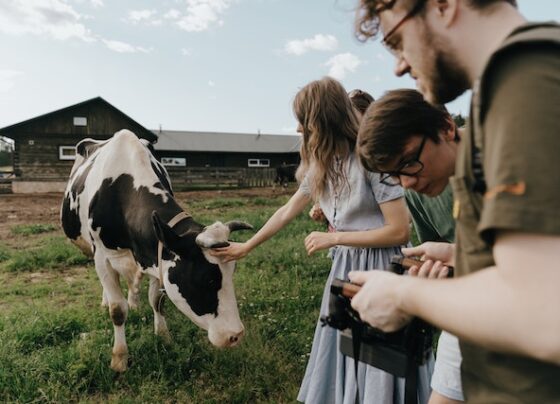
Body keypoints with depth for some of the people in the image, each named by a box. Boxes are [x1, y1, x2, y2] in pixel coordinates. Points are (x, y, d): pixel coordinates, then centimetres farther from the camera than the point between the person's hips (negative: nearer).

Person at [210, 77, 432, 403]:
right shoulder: (320, 167, 6)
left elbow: (399, 230, -17)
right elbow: (286, 212, 15)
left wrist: (333, 238, -14)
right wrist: (246, 247, 21)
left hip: (381, 269, -7)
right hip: (345, 268, 7)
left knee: (378, 370, 5)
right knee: (341, 361, 16)